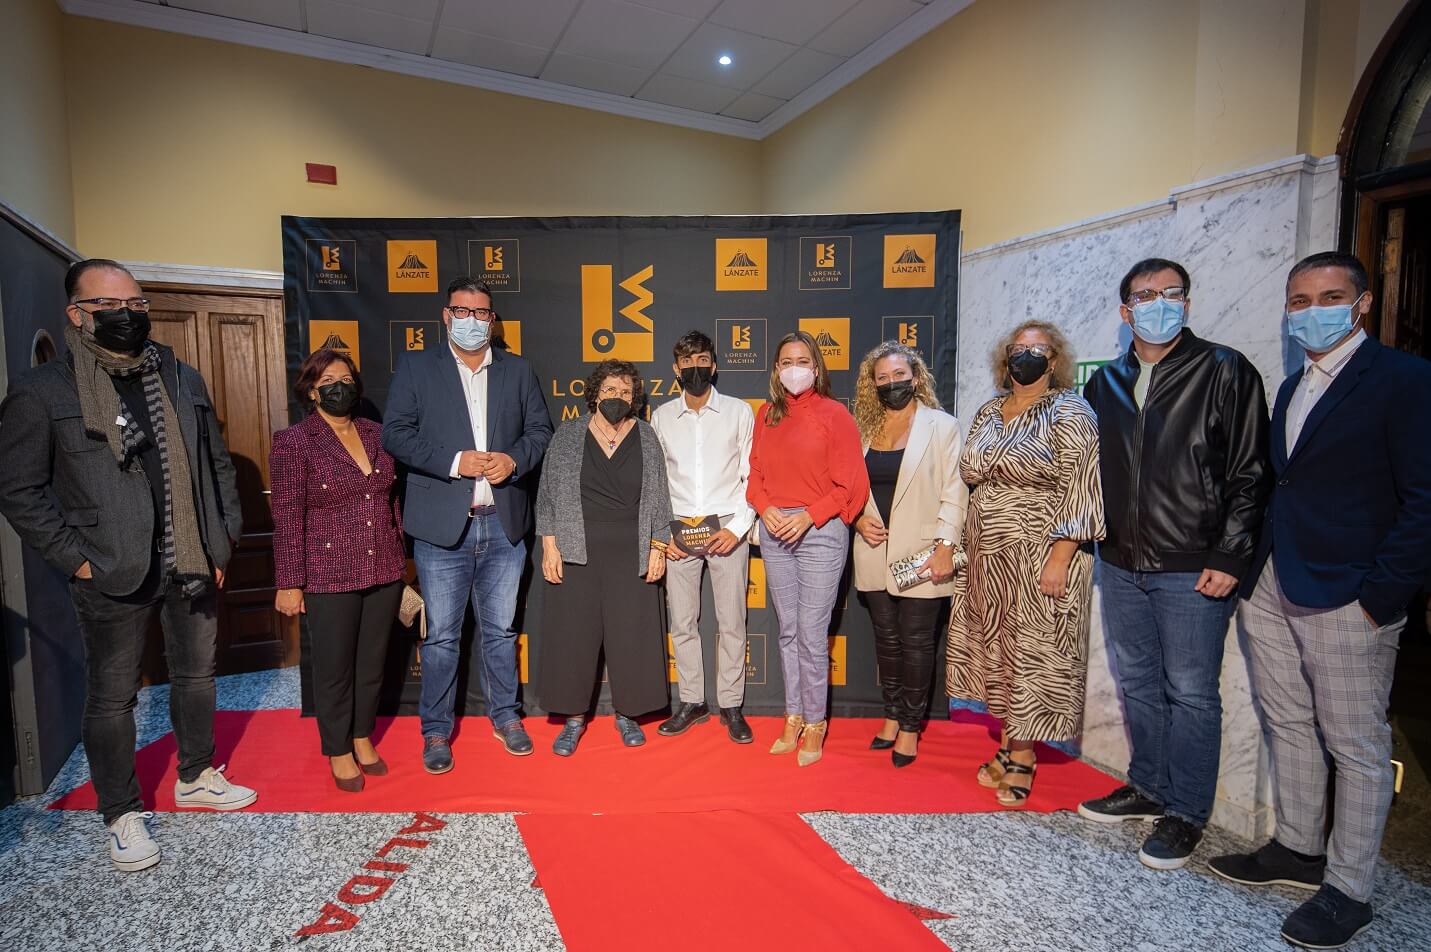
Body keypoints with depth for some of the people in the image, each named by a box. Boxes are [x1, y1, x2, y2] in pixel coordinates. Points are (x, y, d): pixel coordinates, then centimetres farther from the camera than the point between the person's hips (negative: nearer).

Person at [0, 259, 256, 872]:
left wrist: (223, 540, 5)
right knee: (112, 697, 9)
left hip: (192, 566, 4)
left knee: (196, 674, 17)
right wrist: (76, 560, -10)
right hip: (112, 574, -4)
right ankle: (122, 815, 27)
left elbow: (217, 464, 10)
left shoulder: (183, 380, 6)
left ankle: (196, 777, 38)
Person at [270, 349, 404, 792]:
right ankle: (338, 752, 27)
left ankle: (363, 738, 35)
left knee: (373, 662, 15)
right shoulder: (293, 442, -7)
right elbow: (287, 518, -8)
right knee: (334, 668, 8)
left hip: (384, 573, 4)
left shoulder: (376, 434, 7)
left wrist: (400, 558, 14)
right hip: (329, 577, -4)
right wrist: (289, 584, -9)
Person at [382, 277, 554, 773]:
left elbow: (540, 429, 9)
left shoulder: (518, 370, 10)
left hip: (504, 524, 2)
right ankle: (436, 730, 25)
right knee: (442, 636, 8)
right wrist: (454, 462, -16)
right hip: (442, 526, -2)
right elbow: (396, 433, -4)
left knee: (500, 631, 15)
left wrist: (514, 459, -11)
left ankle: (505, 716, 32)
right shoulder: (415, 366, 4)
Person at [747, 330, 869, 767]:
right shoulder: (767, 415, 10)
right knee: (788, 631, 12)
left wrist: (807, 516, -15)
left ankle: (815, 723, 16)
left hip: (820, 531, -4)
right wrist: (766, 509, -6)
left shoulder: (834, 414, -4)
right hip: (774, 531, 5)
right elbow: (756, 474, 12)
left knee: (812, 634, -2)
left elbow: (849, 484, -7)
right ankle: (793, 718, 25)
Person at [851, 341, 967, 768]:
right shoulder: (865, 429, 10)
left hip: (920, 555, -4)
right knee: (886, 637, 13)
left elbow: (954, 493, -7)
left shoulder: (941, 426, -3)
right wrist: (858, 520, -3)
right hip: (875, 553, 4)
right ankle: (892, 717, 28)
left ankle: (910, 727, 18)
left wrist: (946, 546, -14)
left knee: (916, 641, 3)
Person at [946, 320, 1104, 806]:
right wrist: (960, 543, 12)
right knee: (998, 648, 12)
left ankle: (1022, 758, 16)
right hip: (987, 556, 6)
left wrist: (1060, 559, -20)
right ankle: (1007, 745, 27)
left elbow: (1078, 492, -14)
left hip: (1038, 557, -6)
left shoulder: (1068, 414, -8)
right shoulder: (987, 413, 11)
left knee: (1032, 653, 2)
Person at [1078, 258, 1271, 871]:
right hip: (1121, 566, 5)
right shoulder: (1105, 383, 10)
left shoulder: (1225, 372, -4)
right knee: (1138, 684, 16)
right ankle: (1149, 787, 33)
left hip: (1193, 569, -5)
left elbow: (1251, 474, -7)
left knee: (1190, 693, 4)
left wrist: (1230, 557, -12)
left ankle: (1185, 814, 20)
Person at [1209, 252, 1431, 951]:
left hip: (1348, 603, -7)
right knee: (1288, 728, 17)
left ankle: (1348, 891, 21)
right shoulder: (1291, 389, 15)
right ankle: (1298, 851, 34)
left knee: (1358, 750, 7)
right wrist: (1254, 572, 10)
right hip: (1271, 594, 7)